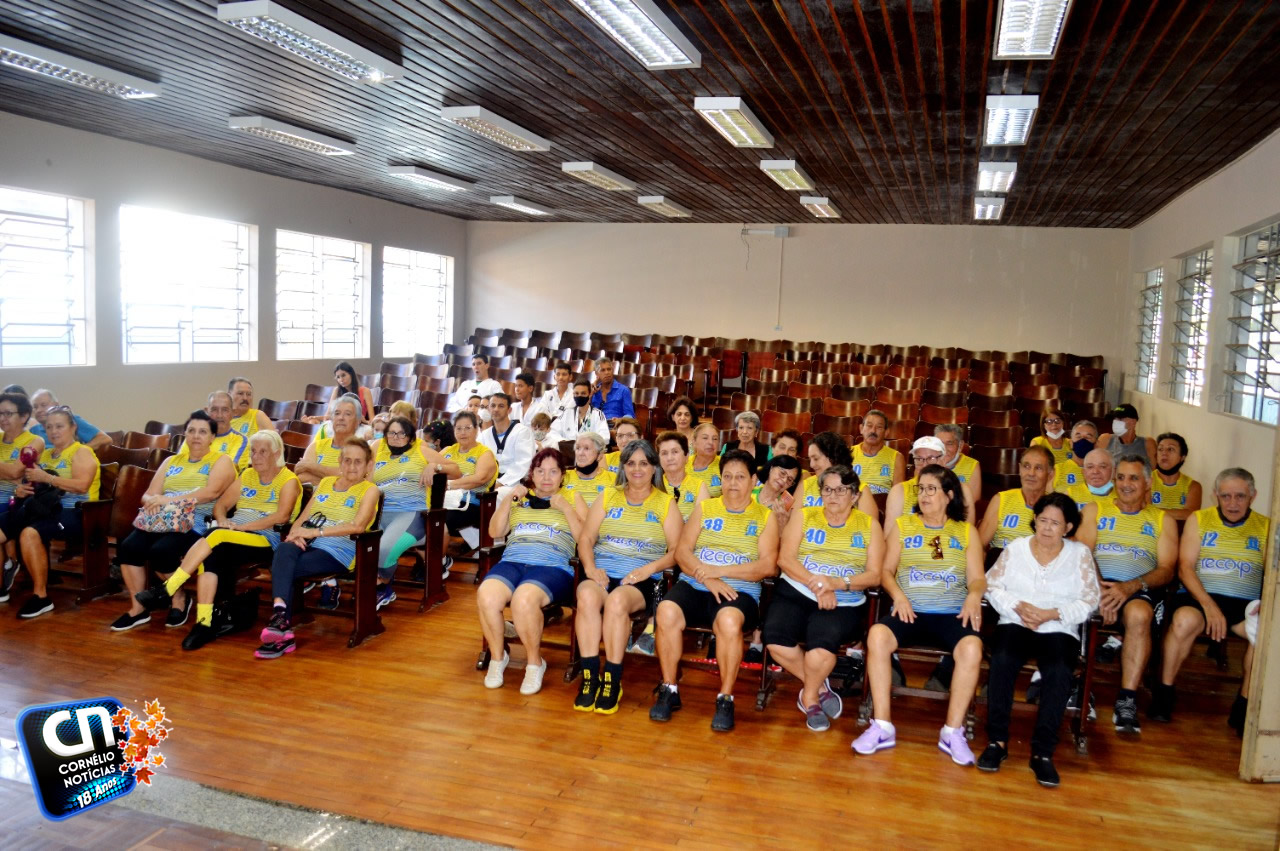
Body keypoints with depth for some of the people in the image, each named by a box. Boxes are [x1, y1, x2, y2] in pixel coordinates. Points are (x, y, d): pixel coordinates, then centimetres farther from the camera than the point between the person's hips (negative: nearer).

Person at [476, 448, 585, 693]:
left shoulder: (572, 499, 19)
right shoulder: (519, 496, 26)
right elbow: (495, 532, 17)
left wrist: (565, 508, -2)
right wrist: (509, 500, 6)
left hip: (553, 566, -3)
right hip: (512, 561, 3)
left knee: (524, 600, -37)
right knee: (486, 596, -31)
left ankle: (534, 662, -10)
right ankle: (497, 657, -4)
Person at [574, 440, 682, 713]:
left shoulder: (666, 503, 13)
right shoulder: (608, 497, 20)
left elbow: (676, 551, 4)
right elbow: (586, 539, 12)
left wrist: (648, 569, -13)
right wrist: (590, 568, -8)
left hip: (642, 580, -2)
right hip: (601, 573, 2)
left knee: (617, 601, -36)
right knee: (587, 596, -33)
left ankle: (612, 681, -23)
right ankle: (590, 677, -27)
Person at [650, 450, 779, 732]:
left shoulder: (766, 517, 9)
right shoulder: (704, 508, 15)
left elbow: (768, 565, -3)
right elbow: (681, 551, 5)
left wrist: (719, 570, -13)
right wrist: (707, 578, -13)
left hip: (739, 591, -2)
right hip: (693, 585, 2)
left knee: (729, 620, -36)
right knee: (666, 611, -29)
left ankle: (725, 699, -17)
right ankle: (669, 690, -11)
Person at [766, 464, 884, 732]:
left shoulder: (869, 526, 10)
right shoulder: (803, 517, 11)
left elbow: (874, 575, 1)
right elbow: (785, 559, -1)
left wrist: (837, 583, -17)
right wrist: (817, 584, -17)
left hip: (843, 603, -1)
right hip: (795, 592, 2)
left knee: (822, 640, -32)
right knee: (776, 639, -27)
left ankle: (809, 696, 0)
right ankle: (819, 688, 1)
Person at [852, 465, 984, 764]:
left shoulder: (967, 531, 14)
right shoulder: (902, 526, 15)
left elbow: (977, 578, 8)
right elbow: (886, 571, 10)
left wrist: (974, 596, -15)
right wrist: (898, 594, -10)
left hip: (952, 614, 0)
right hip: (909, 611, 0)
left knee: (972, 648, -33)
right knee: (877, 636, -31)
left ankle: (953, 731, -17)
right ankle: (882, 726, -22)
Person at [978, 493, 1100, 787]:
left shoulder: (1080, 554, 9)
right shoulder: (1015, 548, 11)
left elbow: (1089, 601, 1)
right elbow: (993, 585, 5)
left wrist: (1052, 614, -13)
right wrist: (1018, 607, -13)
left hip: (1060, 630, 0)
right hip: (1016, 623, 0)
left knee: (1059, 672, -32)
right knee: (1002, 660, -31)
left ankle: (1043, 752, -23)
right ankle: (997, 741, -20)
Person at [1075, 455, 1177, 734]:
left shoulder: (1163, 520, 20)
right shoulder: (1095, 510, 21)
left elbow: (1166, 570, 6)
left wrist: (1130, 587, -16)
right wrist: (1098, 588, -16)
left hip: (1139, 589, 0)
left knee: (1139, 615, -37)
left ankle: (1127, 701, -29)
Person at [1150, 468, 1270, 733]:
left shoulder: (1266, 527, 13)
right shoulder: (1199, 519, 8)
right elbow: (1185, 568, -1)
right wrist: (1209, 606, -16)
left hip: (1246, 603, 2)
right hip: (1198, 596, -2)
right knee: (1184, 620, -35)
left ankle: (1243, 707, -12)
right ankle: (1164, 693, -16)